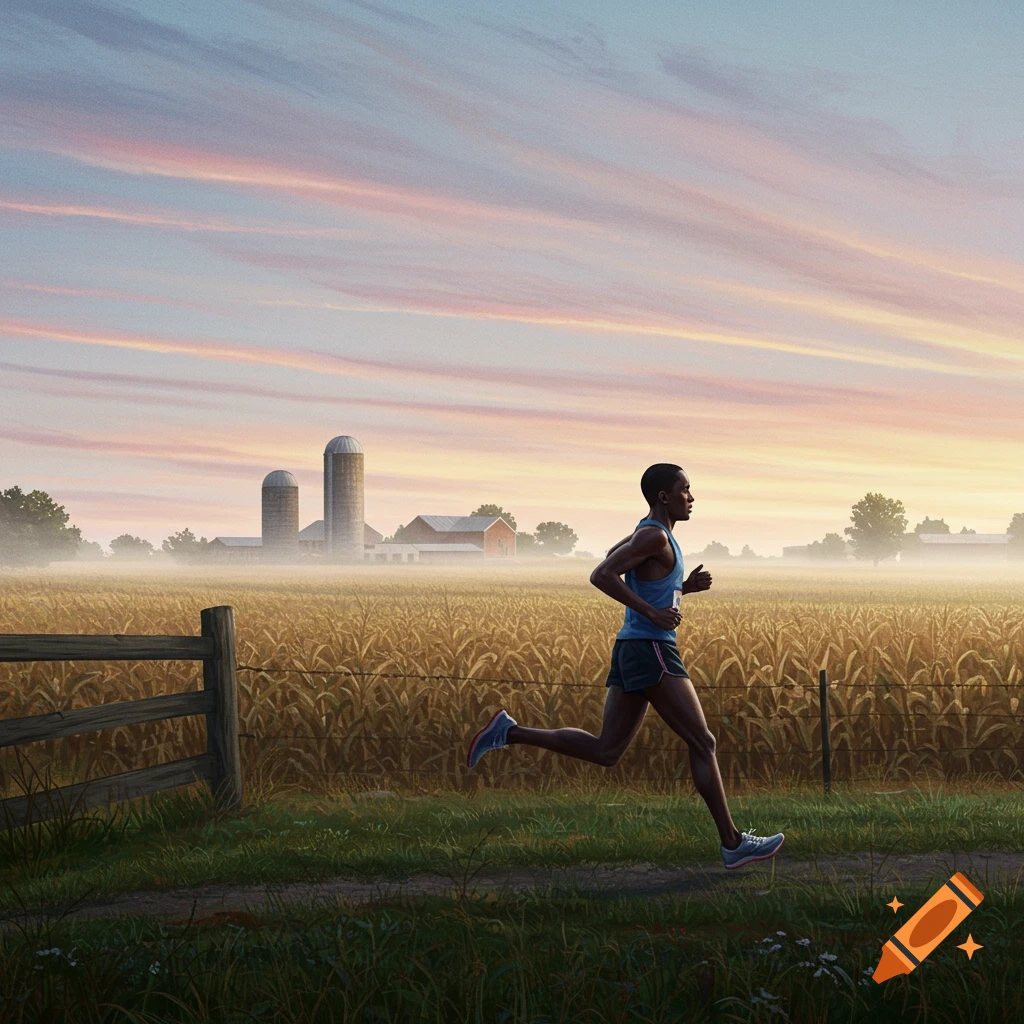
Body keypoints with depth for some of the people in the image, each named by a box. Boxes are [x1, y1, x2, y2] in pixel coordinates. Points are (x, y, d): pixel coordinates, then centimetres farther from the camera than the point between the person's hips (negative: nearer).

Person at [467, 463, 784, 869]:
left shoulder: (651, 535, 19)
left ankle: (508, 732, 5)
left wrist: (686, 587, 13)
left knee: (605, 751, 8)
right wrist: (654, 613, -20)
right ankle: (733, 844, 4)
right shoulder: (654, 535, -11)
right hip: (651, 652, -10)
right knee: (702, 743, -2)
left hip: (631, 652, 10)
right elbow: (601, 576, -21)